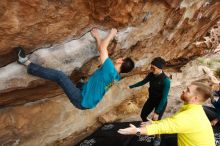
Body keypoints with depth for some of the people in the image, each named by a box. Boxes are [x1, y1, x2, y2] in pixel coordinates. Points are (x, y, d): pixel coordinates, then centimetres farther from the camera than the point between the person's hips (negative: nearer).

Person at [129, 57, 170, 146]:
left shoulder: (166, 80, -31)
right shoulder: (151, 75, -13)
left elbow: (164, 98, -27)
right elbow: (143, 82, 8)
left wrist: (157, 112, -25)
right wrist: (131, 86, 13)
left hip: (161, 102, -6)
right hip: (151, 99, 6)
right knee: (143, 115, 13)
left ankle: (158, 137, 33)